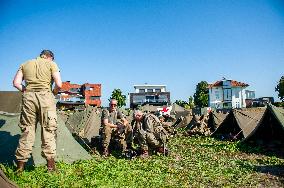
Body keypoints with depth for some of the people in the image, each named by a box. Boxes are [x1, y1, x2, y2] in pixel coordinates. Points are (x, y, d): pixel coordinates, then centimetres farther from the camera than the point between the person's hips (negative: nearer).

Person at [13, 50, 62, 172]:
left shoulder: (25, 64, 17)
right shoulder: (51, 64, 6)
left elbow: (16, 83, 6)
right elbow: (59, 84, -4)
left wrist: (26, 91, 16)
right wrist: (52, 93, 13)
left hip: (28, 97, 3)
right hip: (45, 96, -3)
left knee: (27, 130, 9)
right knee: (48, 130, 2)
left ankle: (20, 165, 14)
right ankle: (50, 165, 4)